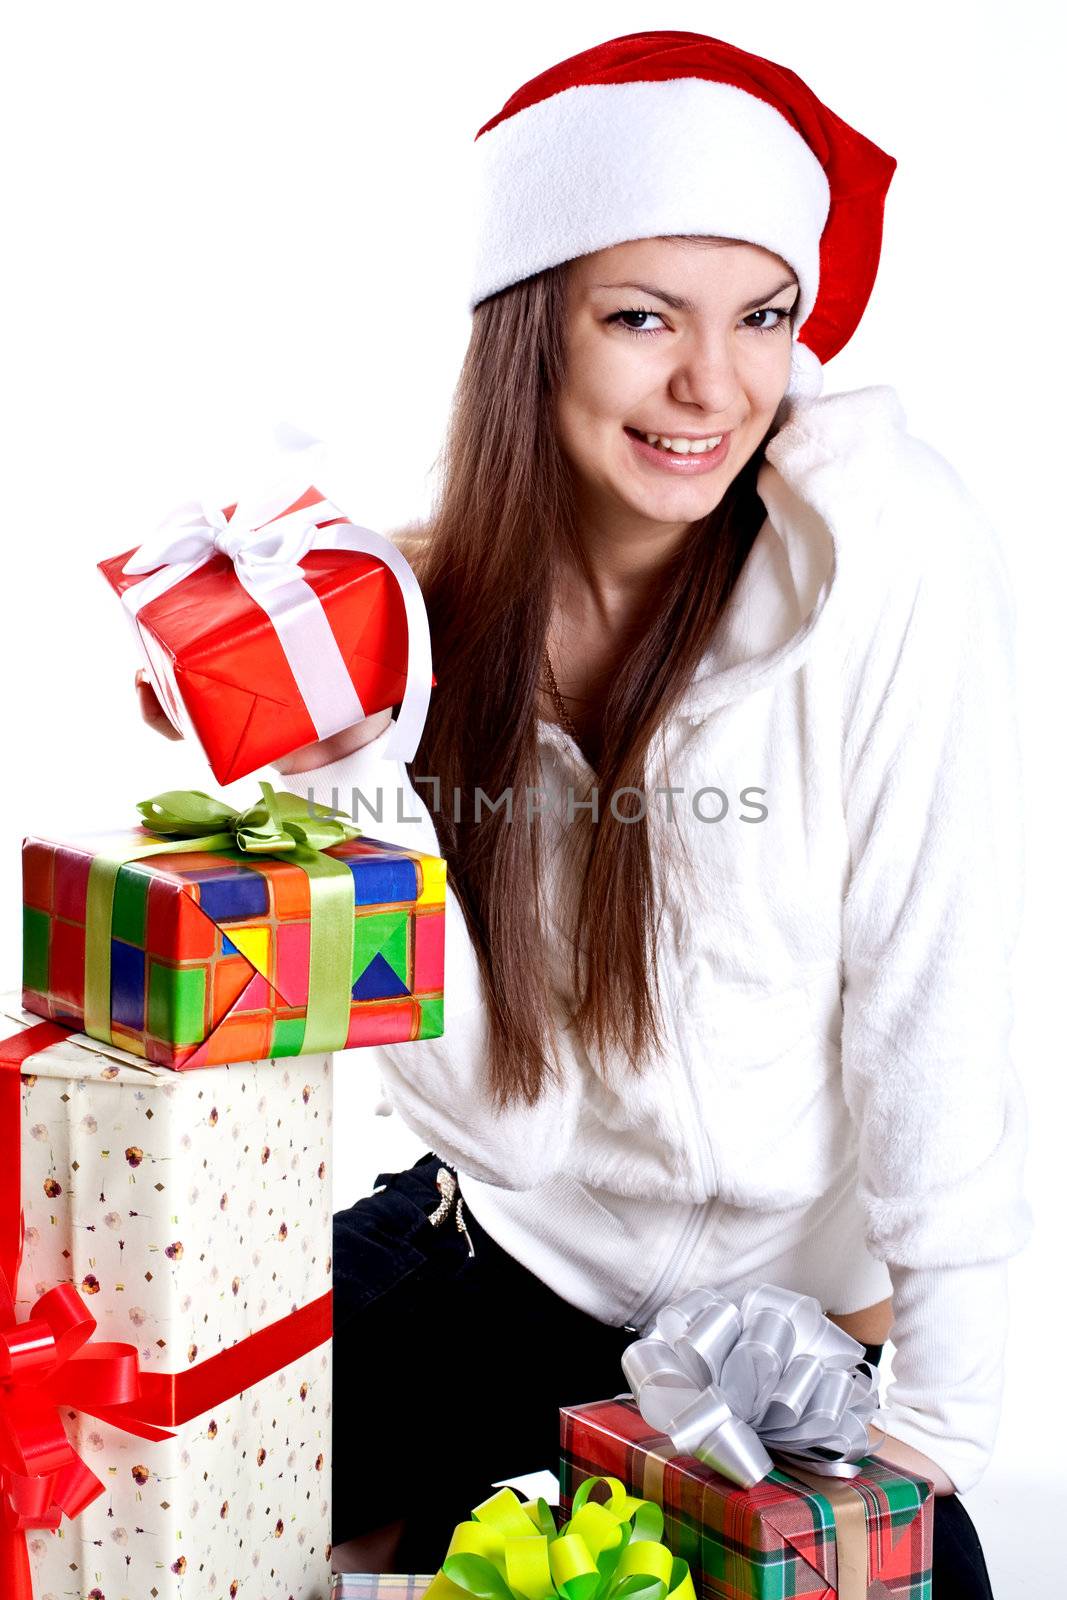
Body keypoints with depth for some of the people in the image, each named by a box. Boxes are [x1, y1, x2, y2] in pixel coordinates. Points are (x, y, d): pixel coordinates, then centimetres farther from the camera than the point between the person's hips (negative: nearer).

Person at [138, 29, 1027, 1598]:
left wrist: (943, 1417, -18)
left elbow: (934, 996, -18)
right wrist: (343, 767, -23)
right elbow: (450, 1024, -8)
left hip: (780, 1300, -3)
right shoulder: (429, 600, -6)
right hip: (496, 1243, 3)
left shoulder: (887, 546, -19)